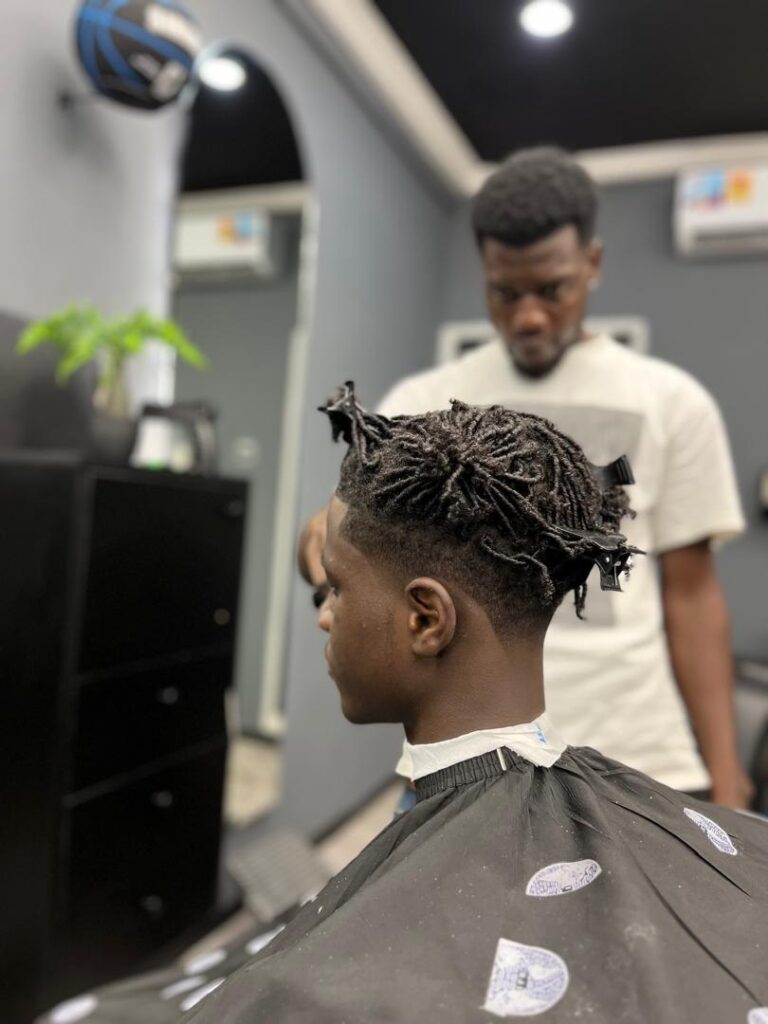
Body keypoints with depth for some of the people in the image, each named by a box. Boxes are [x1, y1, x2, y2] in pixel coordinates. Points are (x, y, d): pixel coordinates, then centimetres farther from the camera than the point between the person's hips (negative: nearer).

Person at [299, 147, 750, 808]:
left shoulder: (671, 402, 2)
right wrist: (325, 541, -29)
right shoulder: (424, 402, 5)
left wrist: (725, 777, -1)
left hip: (638, 759, 0)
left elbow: (691, 594, 3)